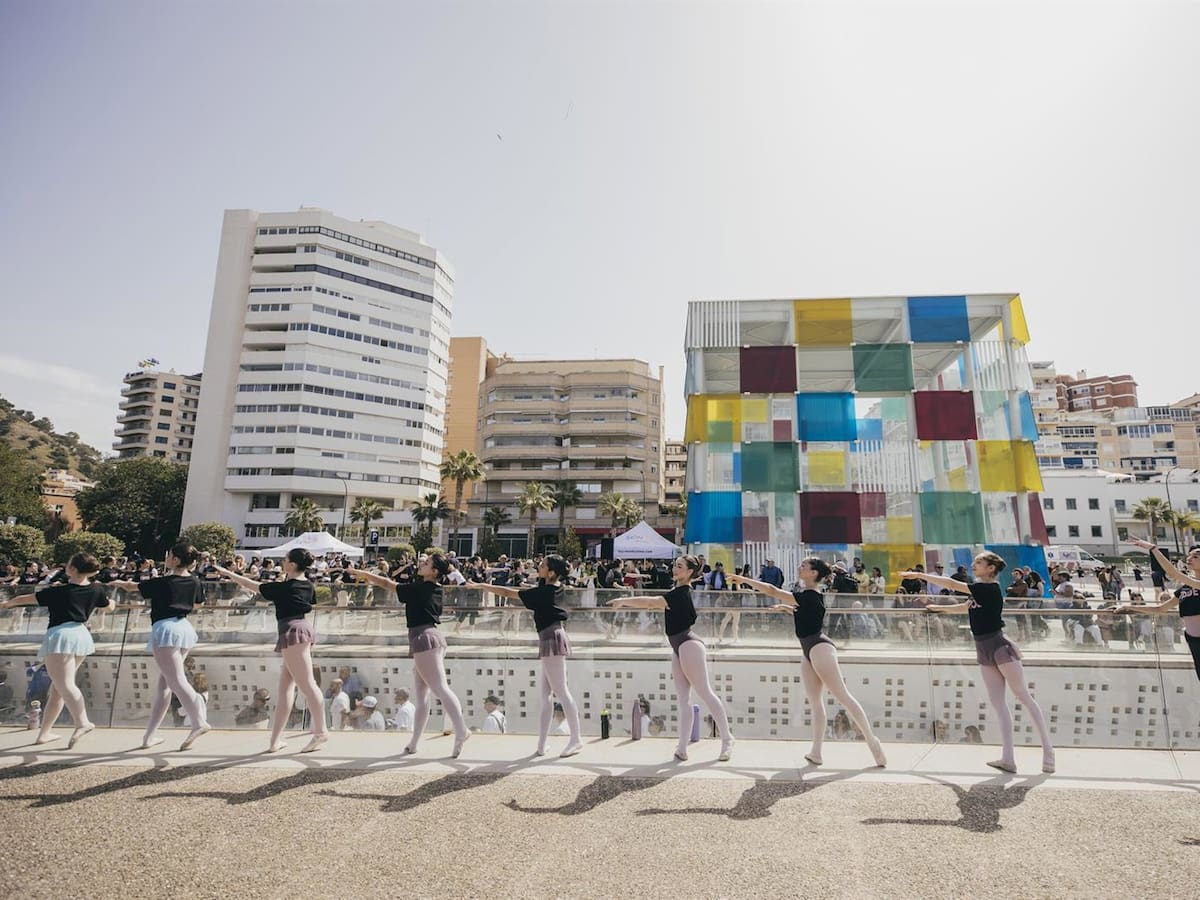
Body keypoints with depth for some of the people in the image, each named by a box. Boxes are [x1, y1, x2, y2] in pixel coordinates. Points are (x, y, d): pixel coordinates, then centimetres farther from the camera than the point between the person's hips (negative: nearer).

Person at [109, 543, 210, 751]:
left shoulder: (162, 582, -8)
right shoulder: (194, 582, 7)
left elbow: (133, 586, 8)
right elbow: (198, 603, 24)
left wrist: (118, 583, 28)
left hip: (165, 629, -7)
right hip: (185, 628, 7)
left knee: (177, 681, -11)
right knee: (164, 683, 15)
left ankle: (199, 722, -25)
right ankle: (150, 734, 21)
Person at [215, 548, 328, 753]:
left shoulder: (283, 587, -9)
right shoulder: (308, 586, 10)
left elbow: (253, 585, 2)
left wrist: (229, 573, 16)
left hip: (292, 632, -9)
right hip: (303, 628, 9)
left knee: (307, 684, -6)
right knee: (284, 686, 11)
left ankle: (320, 731, -3)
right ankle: (275, 739, 13)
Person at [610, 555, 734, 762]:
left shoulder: (682, 593, -16)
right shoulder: (676, 592, 14)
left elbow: (652, 603, -23)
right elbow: (655, 603, 19)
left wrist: (624, 601, -16)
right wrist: (627, 603, 10)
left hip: (689, 646, -10)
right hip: (679, 649, 10)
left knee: (705, 693, -4)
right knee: (683, 698, 7)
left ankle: (727, 739, 7)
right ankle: (682, 748, 8)